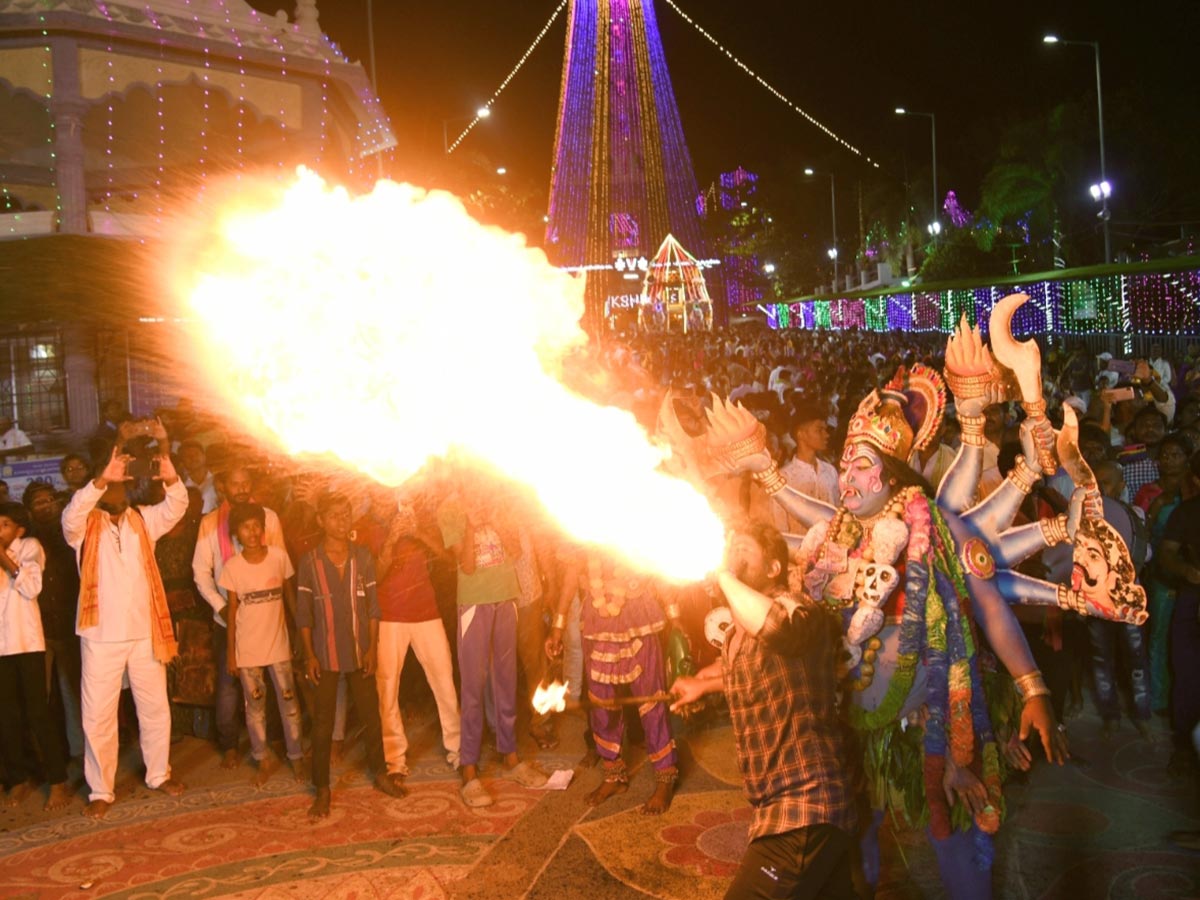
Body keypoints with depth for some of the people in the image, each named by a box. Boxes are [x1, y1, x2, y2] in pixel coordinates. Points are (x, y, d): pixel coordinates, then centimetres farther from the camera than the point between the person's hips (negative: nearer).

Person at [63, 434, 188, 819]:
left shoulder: (142, 519, 6)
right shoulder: (85, 526, -3)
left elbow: (175, 507, -9)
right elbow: (71, 514, -25)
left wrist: (171, 478, -31)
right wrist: (101, 479, -39)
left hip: (145, 632, 3)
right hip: (101, 636, -3)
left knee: (156, 708, 14)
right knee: (98, 715, 4)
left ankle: (158, 774, 31)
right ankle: (101, 791, 16)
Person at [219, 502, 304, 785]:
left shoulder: (279, 556, -7)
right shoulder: (232, 566, -7)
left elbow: (290, 596, 3)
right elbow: (232, 610, -1)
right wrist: (230, 652, 0)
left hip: (278, 643, 0)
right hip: (247, 648, 0)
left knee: (289, 702, 8)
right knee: (255, 706, 11)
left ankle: (296, 756, 23)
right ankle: (264, 759, 26)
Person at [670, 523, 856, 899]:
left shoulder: (794, 609, -16)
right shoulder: (736, 634, 11)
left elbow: (777, 627, -43)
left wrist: (723, 573, -32)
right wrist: (703, 683, 32)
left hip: (805, 804, -10)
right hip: (780, 804, 10)